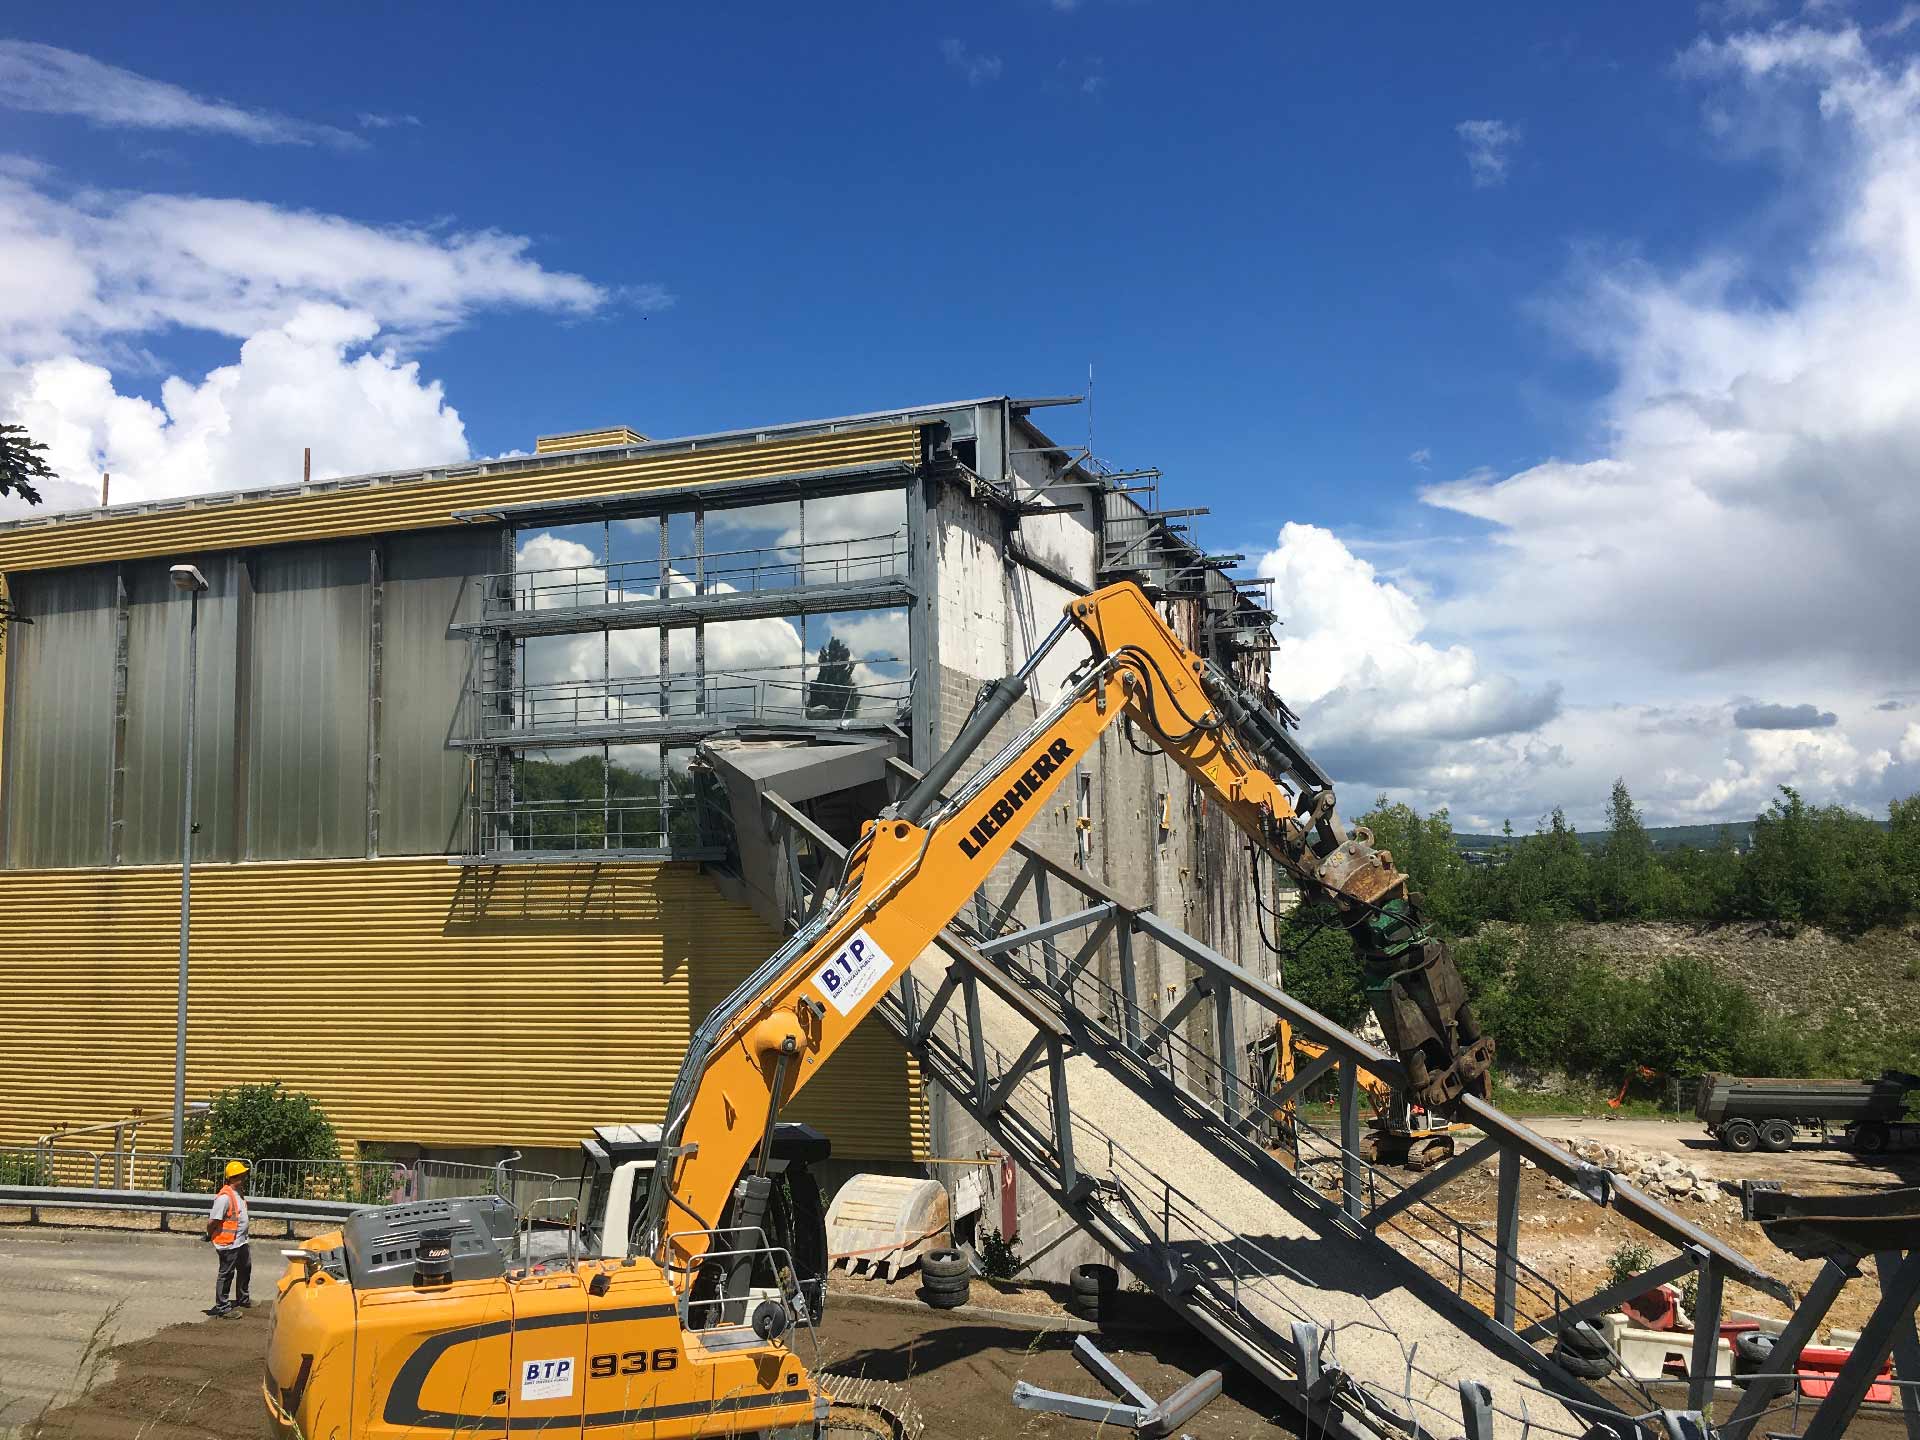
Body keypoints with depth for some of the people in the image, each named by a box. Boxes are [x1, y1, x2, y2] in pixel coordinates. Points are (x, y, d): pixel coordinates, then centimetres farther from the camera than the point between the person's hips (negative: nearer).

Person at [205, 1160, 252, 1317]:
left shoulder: (239, 1193, 8)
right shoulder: (225, 1197, -24)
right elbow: (212, 1221, -23)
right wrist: (211, 1235, -7)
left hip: (241, 1242, 10)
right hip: (228, 1244, -10)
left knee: (245, 1268, 23)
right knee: (226, 1274, 1)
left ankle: (243, 1299, 42)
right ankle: (222, 1308, 11)